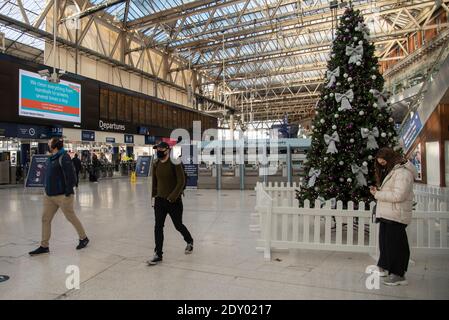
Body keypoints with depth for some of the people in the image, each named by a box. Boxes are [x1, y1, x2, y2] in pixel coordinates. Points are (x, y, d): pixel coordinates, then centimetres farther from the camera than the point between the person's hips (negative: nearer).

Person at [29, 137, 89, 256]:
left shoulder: (63, 157, -16)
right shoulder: (51, 158, 12)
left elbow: (70, 176, -21)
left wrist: (68, 193, -22)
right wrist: (47, 191, 19)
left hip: (62, 196, -9)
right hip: (49, 195, 9)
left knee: (71, 217, 4)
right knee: (45, 219, 9)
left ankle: (84, 238, 23)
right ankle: (44, 246, 20)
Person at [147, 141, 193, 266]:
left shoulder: (174, 163, -13)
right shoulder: (156, 164, 4)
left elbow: (181, 182, -17)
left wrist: (172, 197, -21)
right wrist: (154, 195, 14)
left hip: (174, 201, -5)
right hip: (159, 200, 5)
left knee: (178, 225, 10)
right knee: (158, 227, 1)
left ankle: (190, 242, 39)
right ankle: (158, 255, 12)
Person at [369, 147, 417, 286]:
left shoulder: (402, 171, -14)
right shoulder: (391, 171, 19)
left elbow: (398, 195, -22)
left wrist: (377, 194, -14)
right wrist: (378, 190, 4)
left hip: (396, 217, -9)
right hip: (386, 215, 9)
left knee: (395, 244, -1)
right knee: (385, 242, 14)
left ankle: (399, 275, 9)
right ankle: (385, 268, 26)